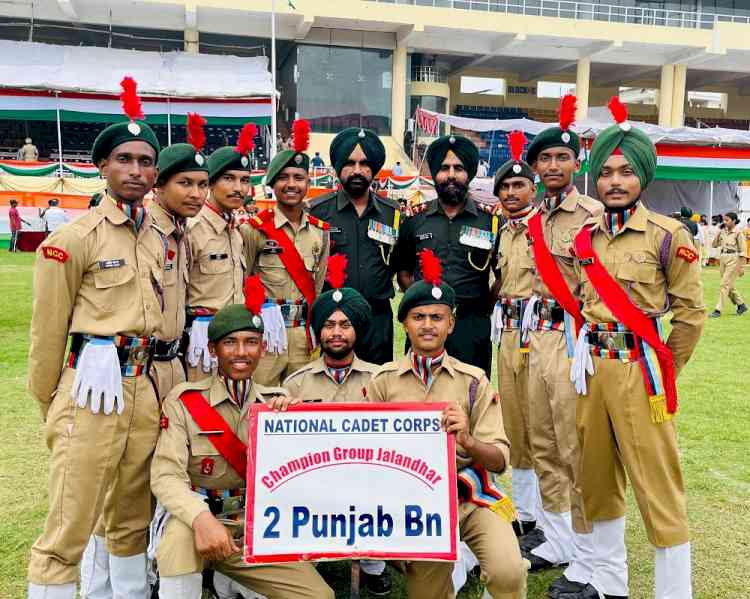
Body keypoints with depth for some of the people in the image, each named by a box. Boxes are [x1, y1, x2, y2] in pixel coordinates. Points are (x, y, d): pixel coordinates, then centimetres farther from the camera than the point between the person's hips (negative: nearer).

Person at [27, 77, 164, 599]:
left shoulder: (159, 239, 12)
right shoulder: (74, 238, -7)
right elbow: (49, 329, -3)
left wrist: (156, 384, 14)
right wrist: (49, 404, 3)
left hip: (146, 390, 6)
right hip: (93, 389, -6)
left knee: (132, 520, 18)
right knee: (69, 529, -1)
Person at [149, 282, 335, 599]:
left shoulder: (278, 402, 2)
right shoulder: (184, 398, -8)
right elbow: (166, 475, -17)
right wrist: (201, 518, -36)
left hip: (257, 529, 4)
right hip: (199, 519, -3)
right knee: (183, 530, -36)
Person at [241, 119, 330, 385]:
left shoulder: (320, 231, 9)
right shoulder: (254, 229, -4)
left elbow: (319, 285, 12)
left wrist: (316, 330, 6)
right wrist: (262, 316, -6)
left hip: (305, 335, 4)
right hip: (266, 333, -4)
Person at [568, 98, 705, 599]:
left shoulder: (669, 236, -7)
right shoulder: (583, 238, 8)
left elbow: (691, 313, -4)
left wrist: (661, 374, 0)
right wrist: (585, 358, 11)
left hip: (638, 370, -5)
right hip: (592, 369, 6)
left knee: (658, 489, -1)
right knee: (597, 479, 15)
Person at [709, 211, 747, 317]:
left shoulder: (738, 232, -9)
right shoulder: (723, 232, 9)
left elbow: (743, 250, -8)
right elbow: (715, 245, 11)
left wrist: (741, 266, -10)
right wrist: (719, 233, 1)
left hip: (733, 259, -7)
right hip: (723, 258, 7)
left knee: (725, 284, -9)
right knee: (729, 285, 14)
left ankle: (718, 310, -8)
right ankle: (741, 305, 31)